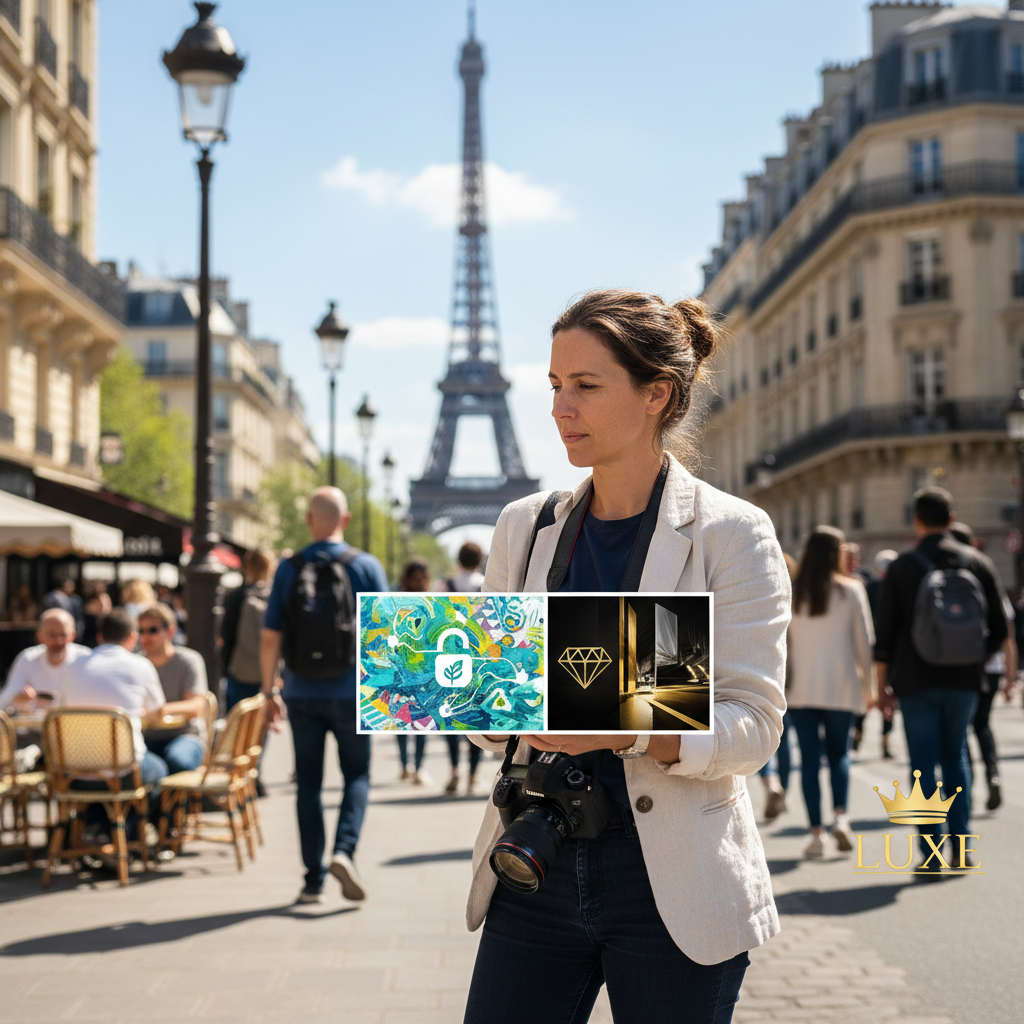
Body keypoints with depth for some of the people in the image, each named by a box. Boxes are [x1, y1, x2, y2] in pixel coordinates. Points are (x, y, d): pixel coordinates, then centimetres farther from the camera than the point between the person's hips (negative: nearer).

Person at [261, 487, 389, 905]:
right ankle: (344, 849, -11)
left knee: (308, 783, 8)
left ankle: (313, 880, 8)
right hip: (351, 694, -1)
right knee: (357, 776, 12)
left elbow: (270, 638, -1)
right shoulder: (366, 566, -3)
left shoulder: (288, 570, 0)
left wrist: (270, 691, 7)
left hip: (303, 694, 1)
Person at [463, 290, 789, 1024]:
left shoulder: (732, 534, -6)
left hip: (672, 890, -3)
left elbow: (754, 725, -10)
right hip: (537, 875, 4)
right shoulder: (525, 528, 8)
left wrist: (624, 727, -26)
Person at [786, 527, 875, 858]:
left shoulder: (789, 593, 0)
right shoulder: (850, 590, -4)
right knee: (839, 752, 14)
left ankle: (816, 832, 3)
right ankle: (840, 816, -5)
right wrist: (868, 684, 9)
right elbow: (863, 641, -1)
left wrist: (777, 686, 10)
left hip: (800, 688, 1)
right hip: (841, 687, 0)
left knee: (809, 757, 5)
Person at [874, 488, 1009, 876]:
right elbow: (999, 627, 5)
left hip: (916, 682, -2)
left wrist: (882, 683, 4)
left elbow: (885, 632, -4)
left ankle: (930, 858, -1)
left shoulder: (902, 567, -4)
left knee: (924, 766, 2)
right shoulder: (977, 562, 3)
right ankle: (961, 850, 14)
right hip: (964, 681, 3)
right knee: (955, 757, 17)